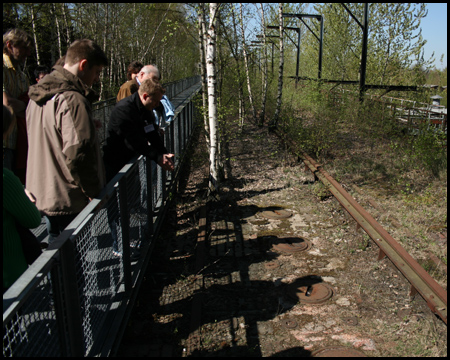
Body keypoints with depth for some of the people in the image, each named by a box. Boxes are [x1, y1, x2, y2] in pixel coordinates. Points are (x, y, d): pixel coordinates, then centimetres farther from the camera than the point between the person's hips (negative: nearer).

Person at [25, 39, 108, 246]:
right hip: (69, 200, -9)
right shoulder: (72, 100, -21)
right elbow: (78, 154, -26)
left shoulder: (37, 97, 10)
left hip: (41, 193, 9)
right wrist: (94, 192, -15)